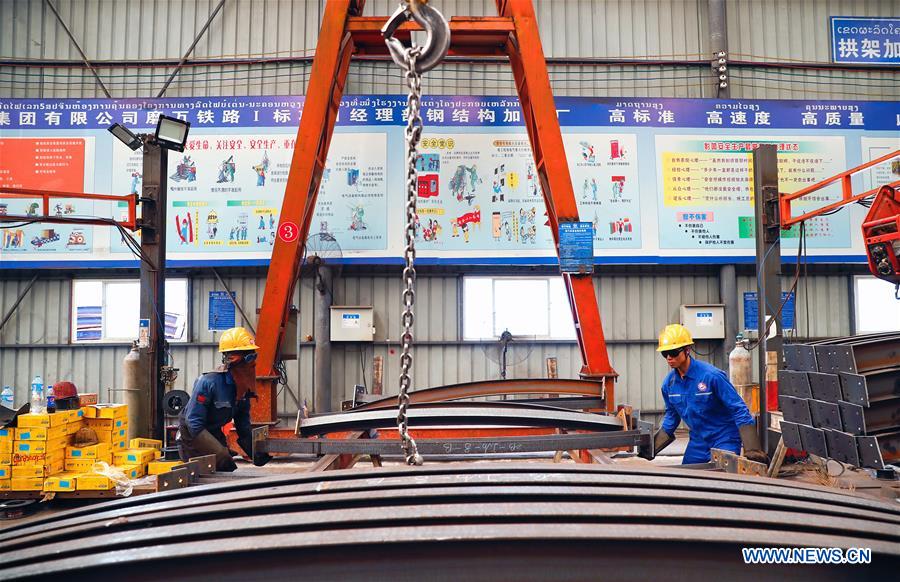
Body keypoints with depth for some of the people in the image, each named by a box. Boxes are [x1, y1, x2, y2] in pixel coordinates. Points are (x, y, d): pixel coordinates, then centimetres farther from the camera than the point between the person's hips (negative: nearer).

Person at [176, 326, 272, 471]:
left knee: (229, 470, 6)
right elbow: (193, 422, -27)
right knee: (223, 458, -26)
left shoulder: (243, 386, -5)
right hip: (192, 433, -8)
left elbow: (243, 422, 4)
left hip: (214, 432, 8)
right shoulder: (209, 382, -28)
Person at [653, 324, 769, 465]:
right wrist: (651, 447, 8)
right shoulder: (669, 382, -4)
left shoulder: (711, 375, -23)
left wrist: (752, 449, -27)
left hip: (725, 439, -6)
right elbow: (671, 416, 12)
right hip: (698, 441, 6)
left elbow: (739, 410, -21)